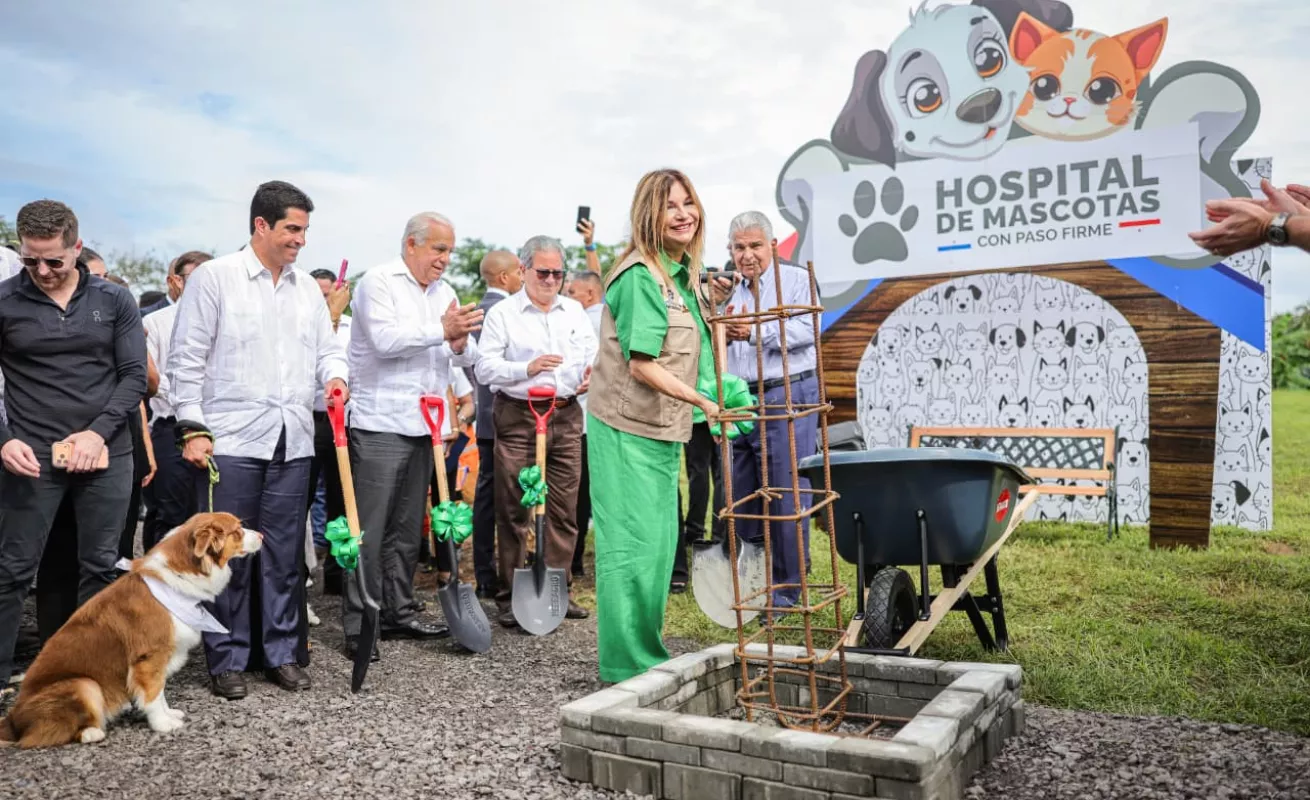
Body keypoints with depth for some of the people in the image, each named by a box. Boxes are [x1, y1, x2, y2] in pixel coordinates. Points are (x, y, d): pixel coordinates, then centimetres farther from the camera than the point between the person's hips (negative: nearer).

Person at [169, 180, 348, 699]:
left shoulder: (308, 287, 15)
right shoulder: (214, 277, -1)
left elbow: (327, 348, 18)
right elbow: (187, 358, -2)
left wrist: (335, 375, -5)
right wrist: (192, 428, -7)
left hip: (293, 443, 5)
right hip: (230, 441, -4)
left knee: (285, 554, 9)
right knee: (228, 553, 2)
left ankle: (281, 652, 21)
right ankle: (227, 660, 15)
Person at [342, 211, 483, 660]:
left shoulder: (444, 292, 17)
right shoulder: (378, 282, -3)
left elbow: (466, 357, 14)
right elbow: (384, 339, -17)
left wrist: (460, 343, -9)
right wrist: (441, 330, -18)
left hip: (423, 426, 7)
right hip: (380, 425, -7)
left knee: (408, 528, 13)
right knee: (369, 529, -4)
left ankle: (400, 612, 23)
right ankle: (359, 624, 3)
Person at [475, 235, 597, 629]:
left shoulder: (575, 311, 15)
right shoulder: (502, 314, 1)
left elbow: (592, 353, 15)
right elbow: (485, 367, -5)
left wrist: (591, 375, -7)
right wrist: (527, 368, -19)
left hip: (566, 416, 4)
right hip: (518, 417, -4)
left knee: (564, 509, 7)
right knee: (514, 511, 0)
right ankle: (510, 598, 10)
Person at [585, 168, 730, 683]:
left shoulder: (682, 274, 13)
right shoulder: (640, 276, -16)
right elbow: (642, 365, -24)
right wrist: (701, 401, -28)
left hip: (663, 430, 9)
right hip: (627, 429, -9)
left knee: (659, 544, 15)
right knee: (632, 546, -3)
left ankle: (649, 655, 29)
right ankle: (627, 665, 9)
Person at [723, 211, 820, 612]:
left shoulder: (796, 280, 2)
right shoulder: (729, 293, 17)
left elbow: (806, 329, -14)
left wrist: (756, 331, -24)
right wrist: (722, 333, -4)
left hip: (786, 397, -6)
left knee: (786, 494, -3)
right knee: (741, 493, 12)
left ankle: (787, 589, 8)